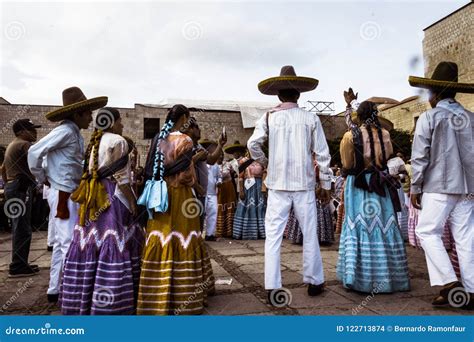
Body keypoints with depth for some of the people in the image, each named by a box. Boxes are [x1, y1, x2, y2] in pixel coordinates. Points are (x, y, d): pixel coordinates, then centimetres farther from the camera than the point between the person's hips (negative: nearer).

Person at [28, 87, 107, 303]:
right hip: (63, 195, -9)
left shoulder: (76, 133, 13)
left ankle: (55, 290, 25)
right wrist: (41, 179, -8)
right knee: (70, 243, -5)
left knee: (61, 243, 14)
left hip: (70, 194, 9)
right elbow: (34, 152, -18)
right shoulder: (66, 130, -14)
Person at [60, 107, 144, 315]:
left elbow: (91, 172, 16)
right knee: (111, 246, -5)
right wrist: (132, 202, -10)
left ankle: (82, 298, 21)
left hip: (94, 200, 9)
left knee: (91, 242, 11)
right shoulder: (117, 141, -9)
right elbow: (121, 177, -14)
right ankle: (108, 304, 0)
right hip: (113, 197, -9)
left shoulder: (95, 142, 16)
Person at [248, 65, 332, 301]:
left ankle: (272, 287, 4)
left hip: (277, 184, 0)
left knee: (273, 235, 4)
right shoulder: (311, 119, 2)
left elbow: (253, 144, -9)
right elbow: (322, 154, 1)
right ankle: (314, 282, 22)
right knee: (310, 234, 11)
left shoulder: (269, 118, 1)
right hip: (304, 184, 1)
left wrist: (265, 163, 9)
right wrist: (325, 185, 8)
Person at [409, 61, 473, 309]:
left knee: (427, 231, 2)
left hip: (438, 186, -5)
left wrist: (415, 188, -1)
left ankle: (448, 282, -6)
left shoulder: (428, 118, -4)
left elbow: (420, 157, -7)